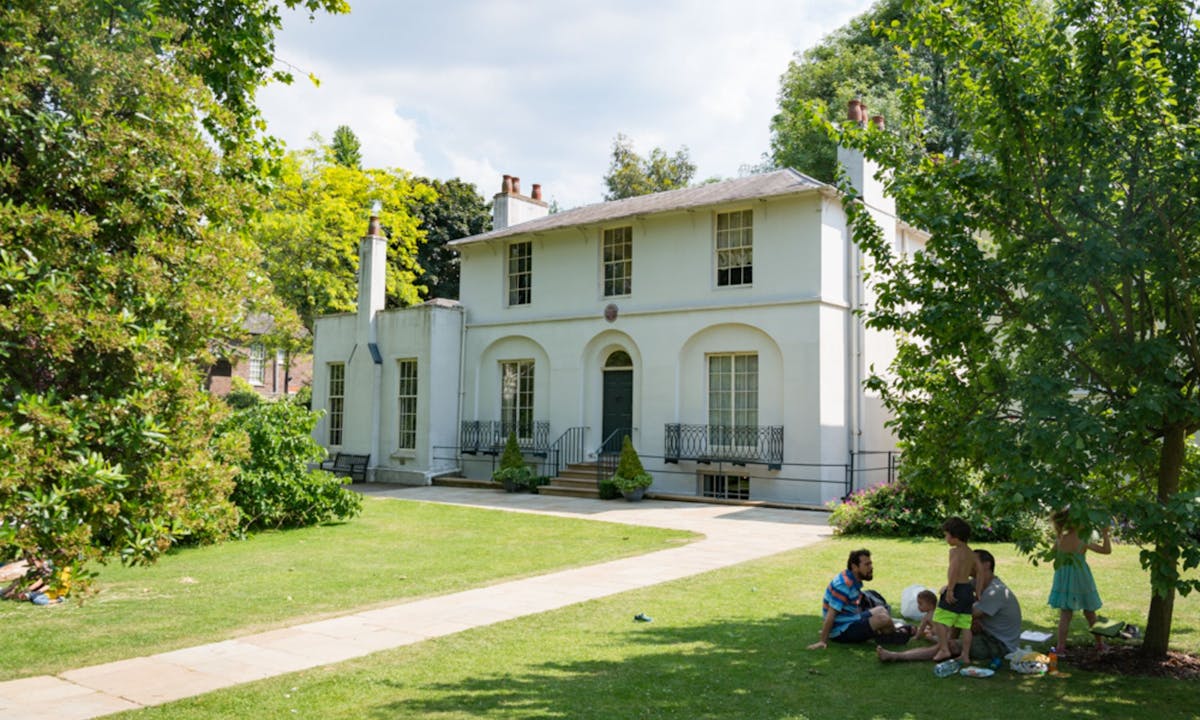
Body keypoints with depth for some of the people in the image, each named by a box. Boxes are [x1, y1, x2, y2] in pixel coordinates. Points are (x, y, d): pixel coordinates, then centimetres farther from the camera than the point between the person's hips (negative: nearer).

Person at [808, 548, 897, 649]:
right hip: (842, 632, -11)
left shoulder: (854, 581, 5)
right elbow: (830, 615, -27)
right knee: (883, 619, -23)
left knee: (881, 610, 23)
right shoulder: (843, 584, -25)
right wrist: (823, 642, -28)